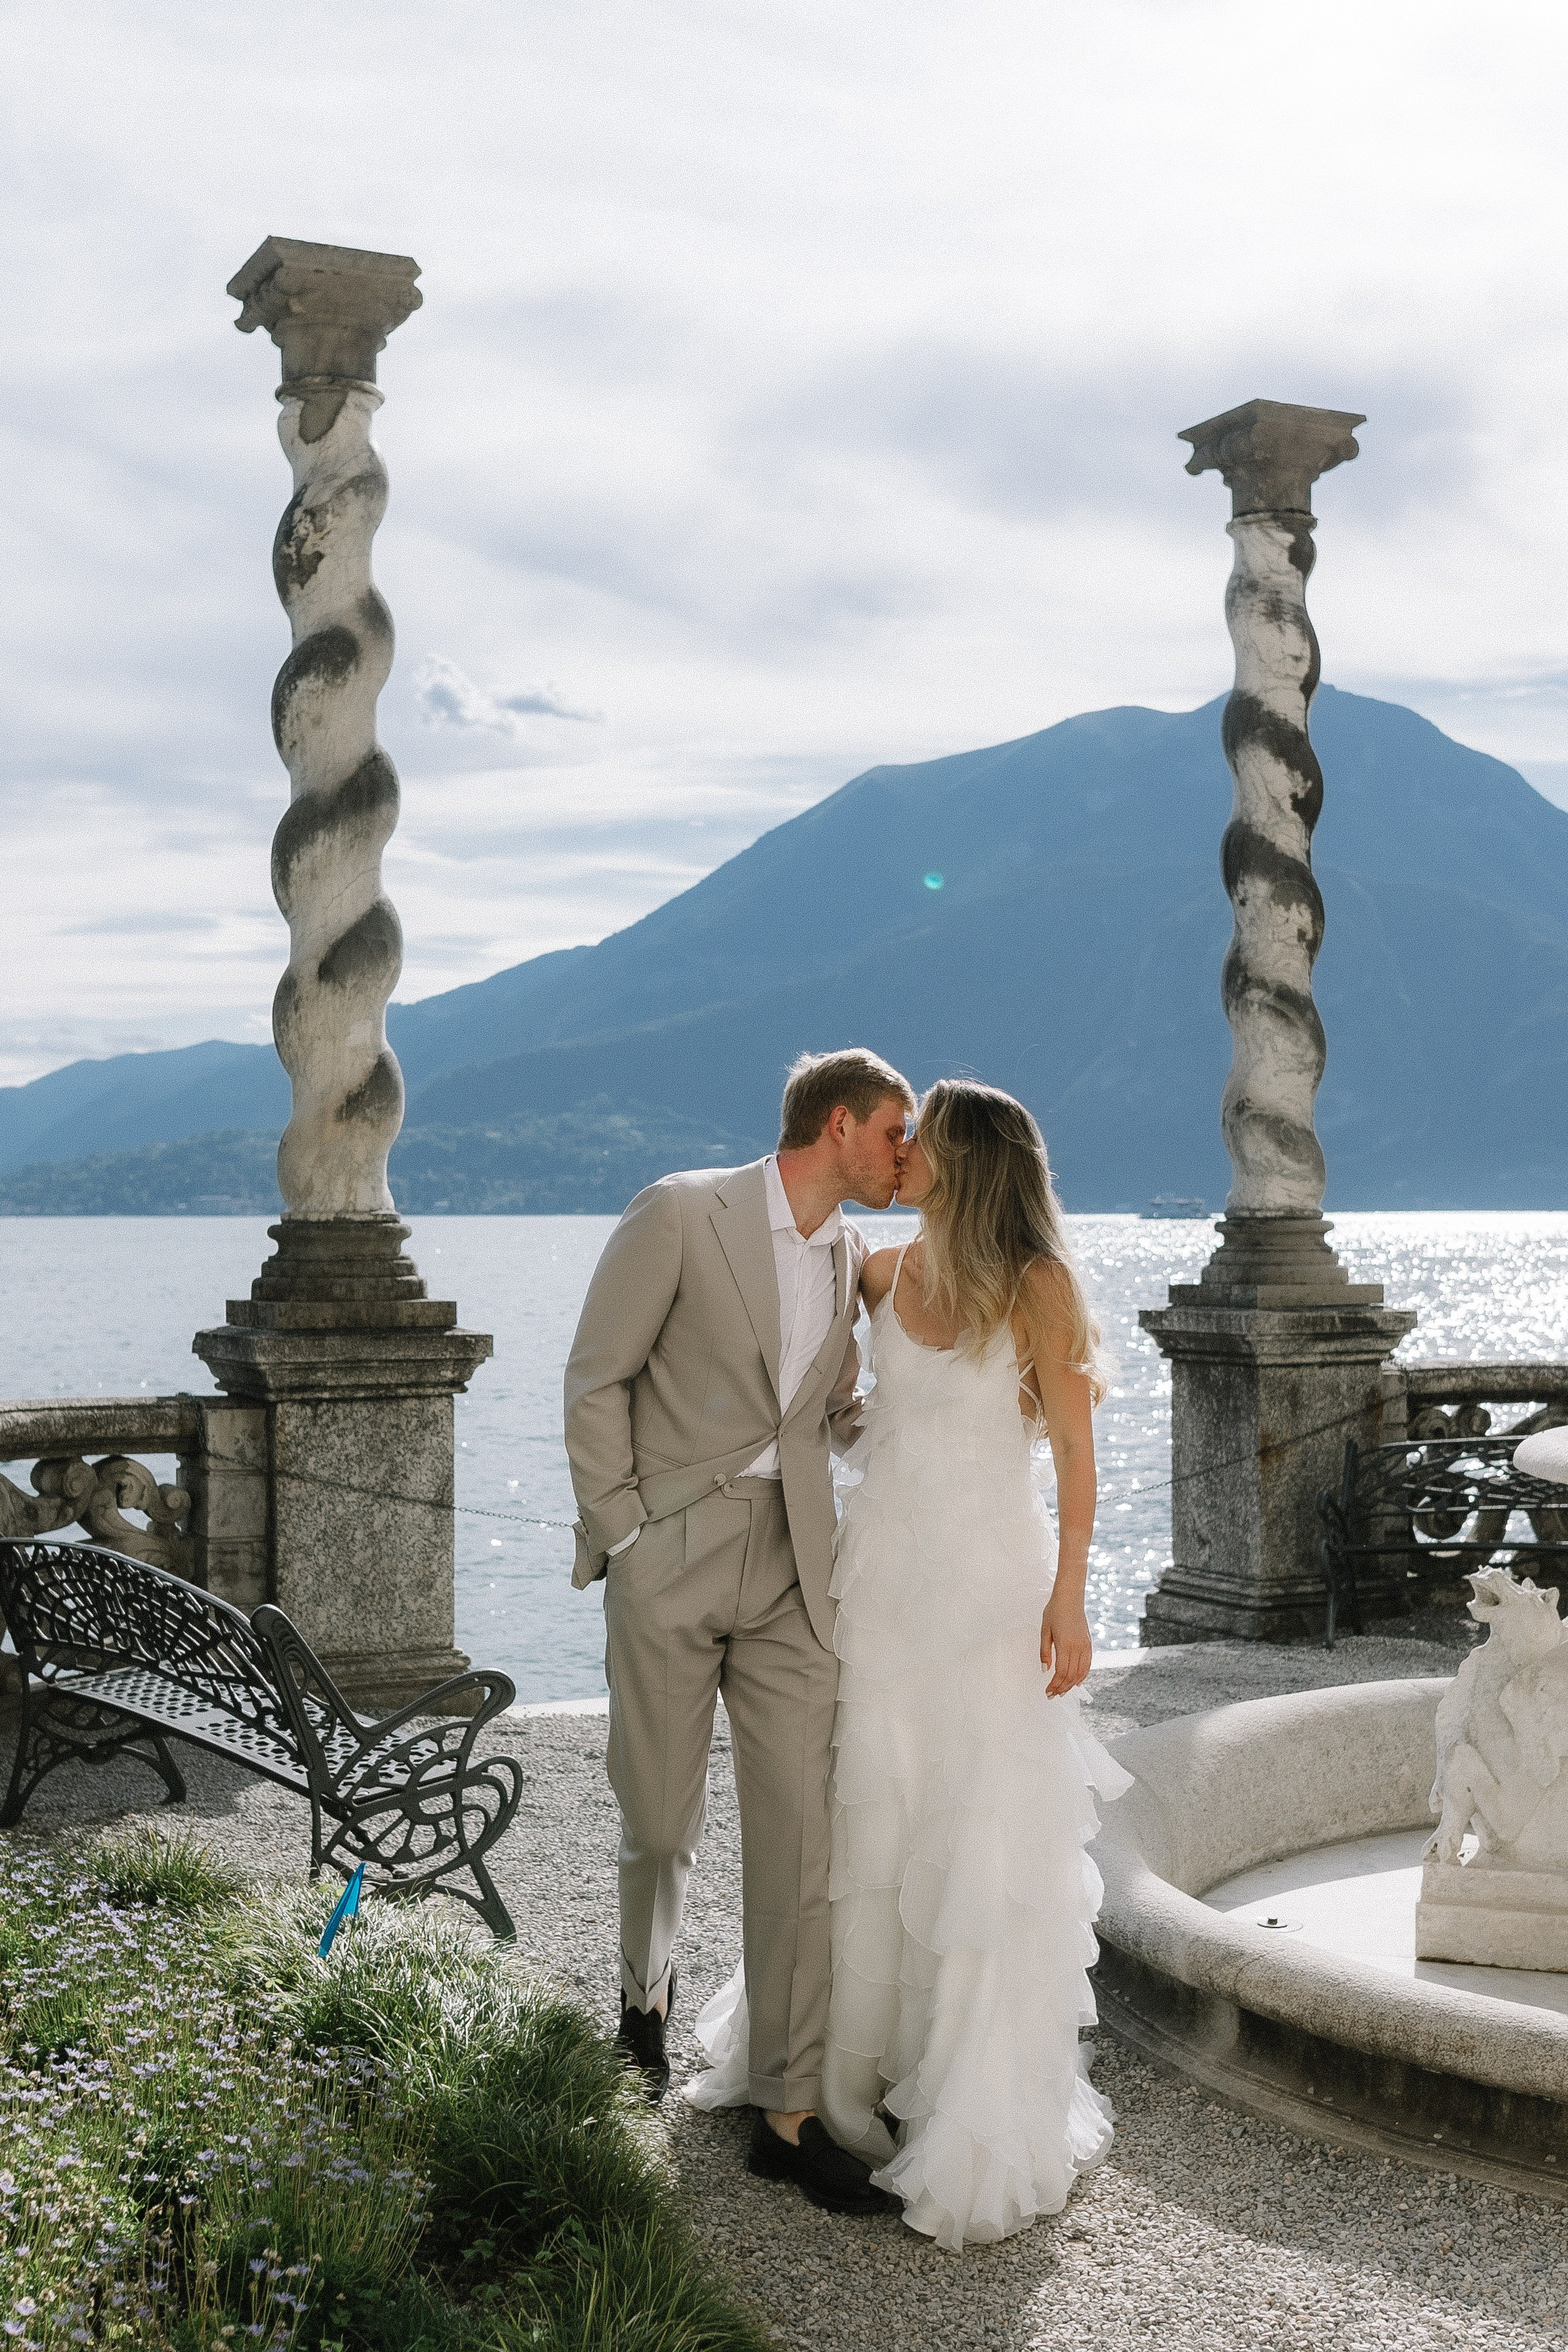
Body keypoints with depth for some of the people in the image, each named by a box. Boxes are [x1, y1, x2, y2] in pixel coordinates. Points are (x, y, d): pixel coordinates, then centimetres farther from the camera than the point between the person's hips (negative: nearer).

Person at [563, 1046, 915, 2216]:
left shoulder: (850, 1257, 11)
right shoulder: (680, 1214, -8)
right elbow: (598, 1380, -6)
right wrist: (621, 1531, -8)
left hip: (792, 1571, 4)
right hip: (671, 1564, -4)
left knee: (801, 1836, -2)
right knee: (661, 1825, 9)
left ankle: (789, 2111, 5)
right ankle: (648, 1990, 41)